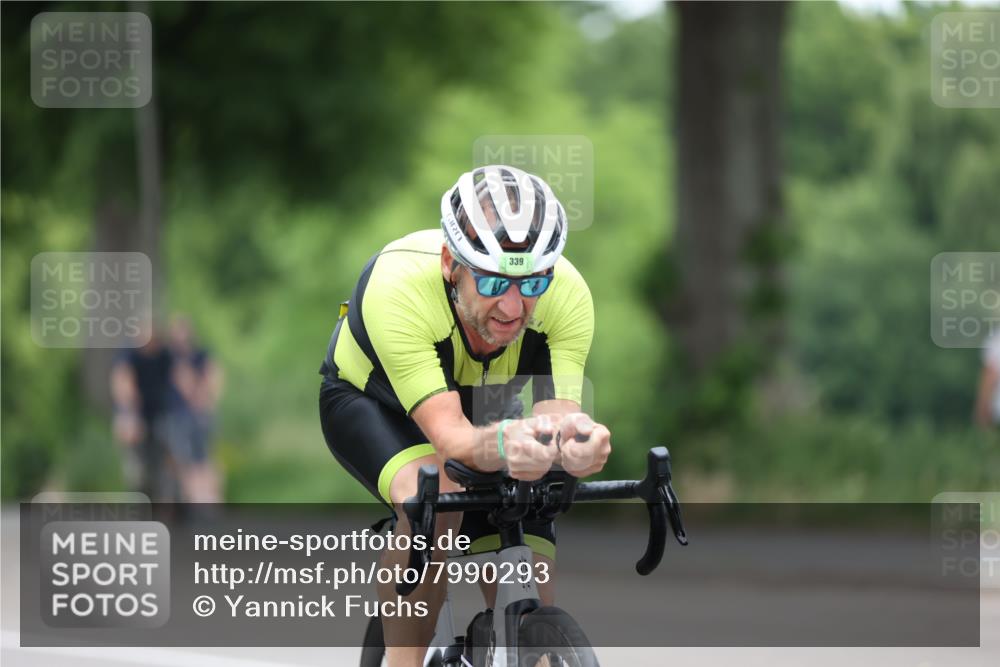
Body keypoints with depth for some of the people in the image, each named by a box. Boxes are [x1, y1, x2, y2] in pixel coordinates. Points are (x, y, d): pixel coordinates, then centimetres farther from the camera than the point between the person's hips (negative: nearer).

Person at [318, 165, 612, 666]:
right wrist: (503, 444, -68)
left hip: (484, 408, 3)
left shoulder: (567, 295, -31)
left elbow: (557, 415, -38)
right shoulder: (397, 285, -41)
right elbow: (449, 436, -46)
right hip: (369, 401, -3)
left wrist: (575, 442, -62)